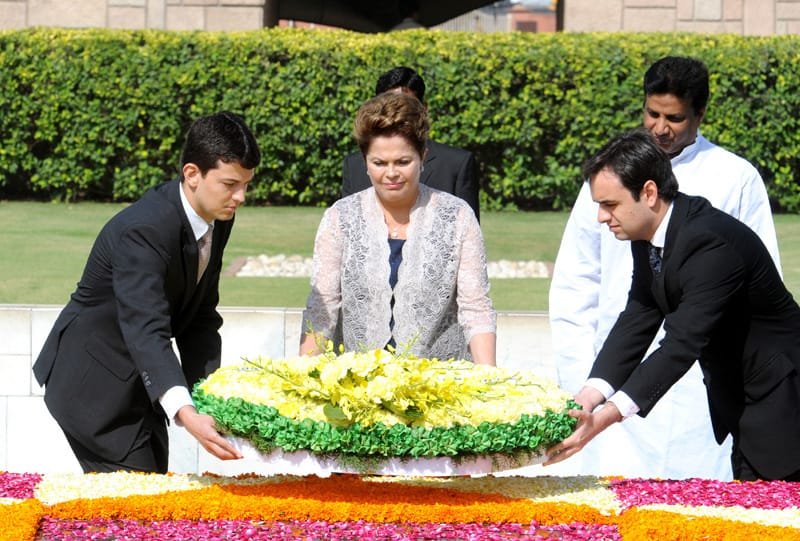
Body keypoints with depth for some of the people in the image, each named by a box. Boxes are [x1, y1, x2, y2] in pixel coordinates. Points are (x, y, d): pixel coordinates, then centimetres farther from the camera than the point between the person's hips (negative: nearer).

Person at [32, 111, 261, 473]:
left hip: (138, 385, 9)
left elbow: (201, 317, 5)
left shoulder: (217, 220, -2)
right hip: (93, 385, -9)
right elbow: (145, 332, -40)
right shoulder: (143, 230, -30)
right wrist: (185, 414, -52)